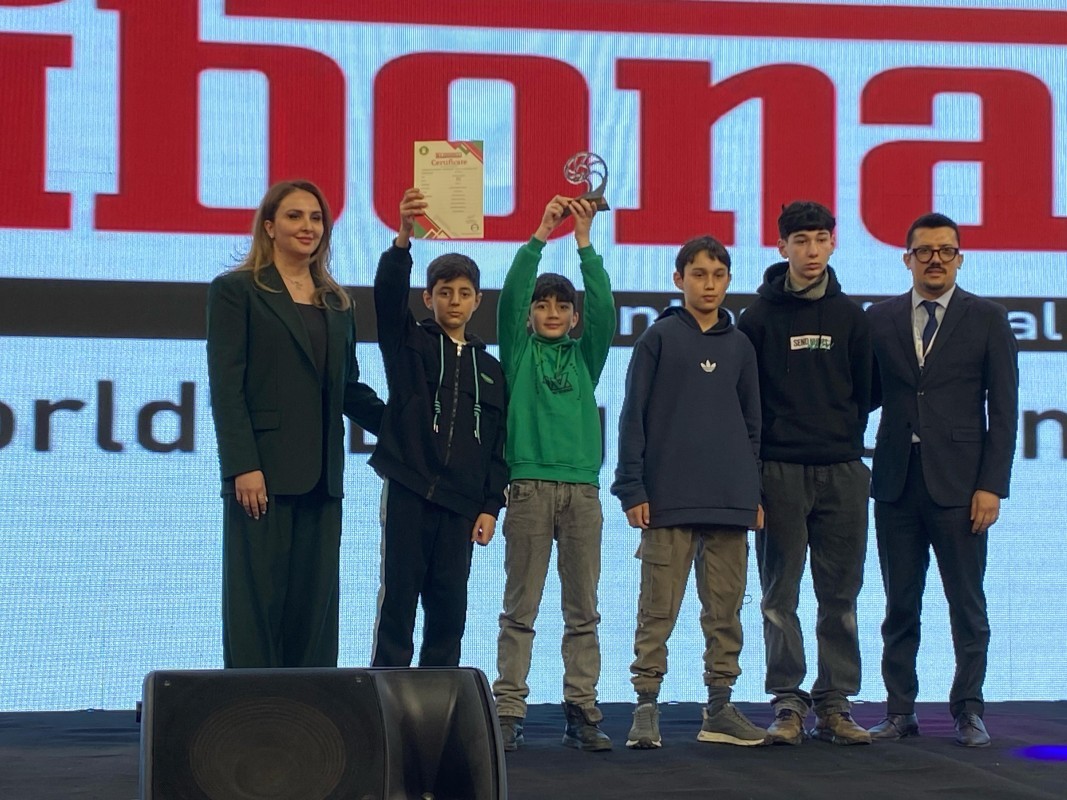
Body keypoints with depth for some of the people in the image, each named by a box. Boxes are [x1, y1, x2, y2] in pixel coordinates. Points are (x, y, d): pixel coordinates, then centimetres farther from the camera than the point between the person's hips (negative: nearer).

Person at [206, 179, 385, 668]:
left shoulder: (335, 303, 17)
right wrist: (243, 466, -16)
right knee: (258, 599, -4)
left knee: (315, 606, 5)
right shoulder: (235, 291, 0)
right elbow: (225, 386, -7)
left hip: (321, 477, 6)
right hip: (265, 473, -6)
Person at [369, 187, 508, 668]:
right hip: (408, 493, -3)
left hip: (460, 504, 3)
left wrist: (490, 506, 4)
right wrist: (403, 238, -31)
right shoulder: (408, 344, 6)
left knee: (449, 610, 4)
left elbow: (497, 445, 13)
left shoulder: (490, 370, 15)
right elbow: (388, 294, -13)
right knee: (398, 602, -4)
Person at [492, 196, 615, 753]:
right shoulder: (519, 351, 10)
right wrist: (541, 234, -9)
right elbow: (511, 293, -4)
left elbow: (604, 306, 1)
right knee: (520, 608, -3)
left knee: (583, 609, 3)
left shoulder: (584, 355, 15)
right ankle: (508, 710, -2)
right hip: (530, 486, -2)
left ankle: (582, 710, 5)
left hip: (581, 488, 3)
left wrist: (584, 242, -5)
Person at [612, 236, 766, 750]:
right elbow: (633, 417, -1)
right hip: (669, 498, -4)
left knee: (725, 610, 7)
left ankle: (720, 708, 13)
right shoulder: (658, 339, 1)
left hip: (731, 502, 4)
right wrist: (632, 489, -8)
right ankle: (646, 708, 2)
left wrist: (755, 493, 12)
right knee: (658, 611, -3)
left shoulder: (740, 346, 13)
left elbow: (752, 423, 17)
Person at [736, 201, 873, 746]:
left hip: (842, 471, 2)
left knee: (840, 595, 3)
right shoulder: (760, 317, 4)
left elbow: (866, 393, 13)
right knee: (780, 594, -1)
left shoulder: (850, 317, 10)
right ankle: (787, 702, 4)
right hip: (779, 472, -2)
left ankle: (834, 704, 8)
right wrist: (755, 460, -3)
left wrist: (847, 444, 4)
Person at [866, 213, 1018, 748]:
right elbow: (869, 392, 13)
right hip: (897, 480, 2)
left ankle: (968, 711, 10)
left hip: (959, 483, -2)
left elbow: (1003, 409, -1)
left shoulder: (987, 320, 2)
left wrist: (991, 486, -8)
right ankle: (900, 711, 13)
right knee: (900, 604, 7)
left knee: (967, 604, 2)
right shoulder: (880, 319, 10)